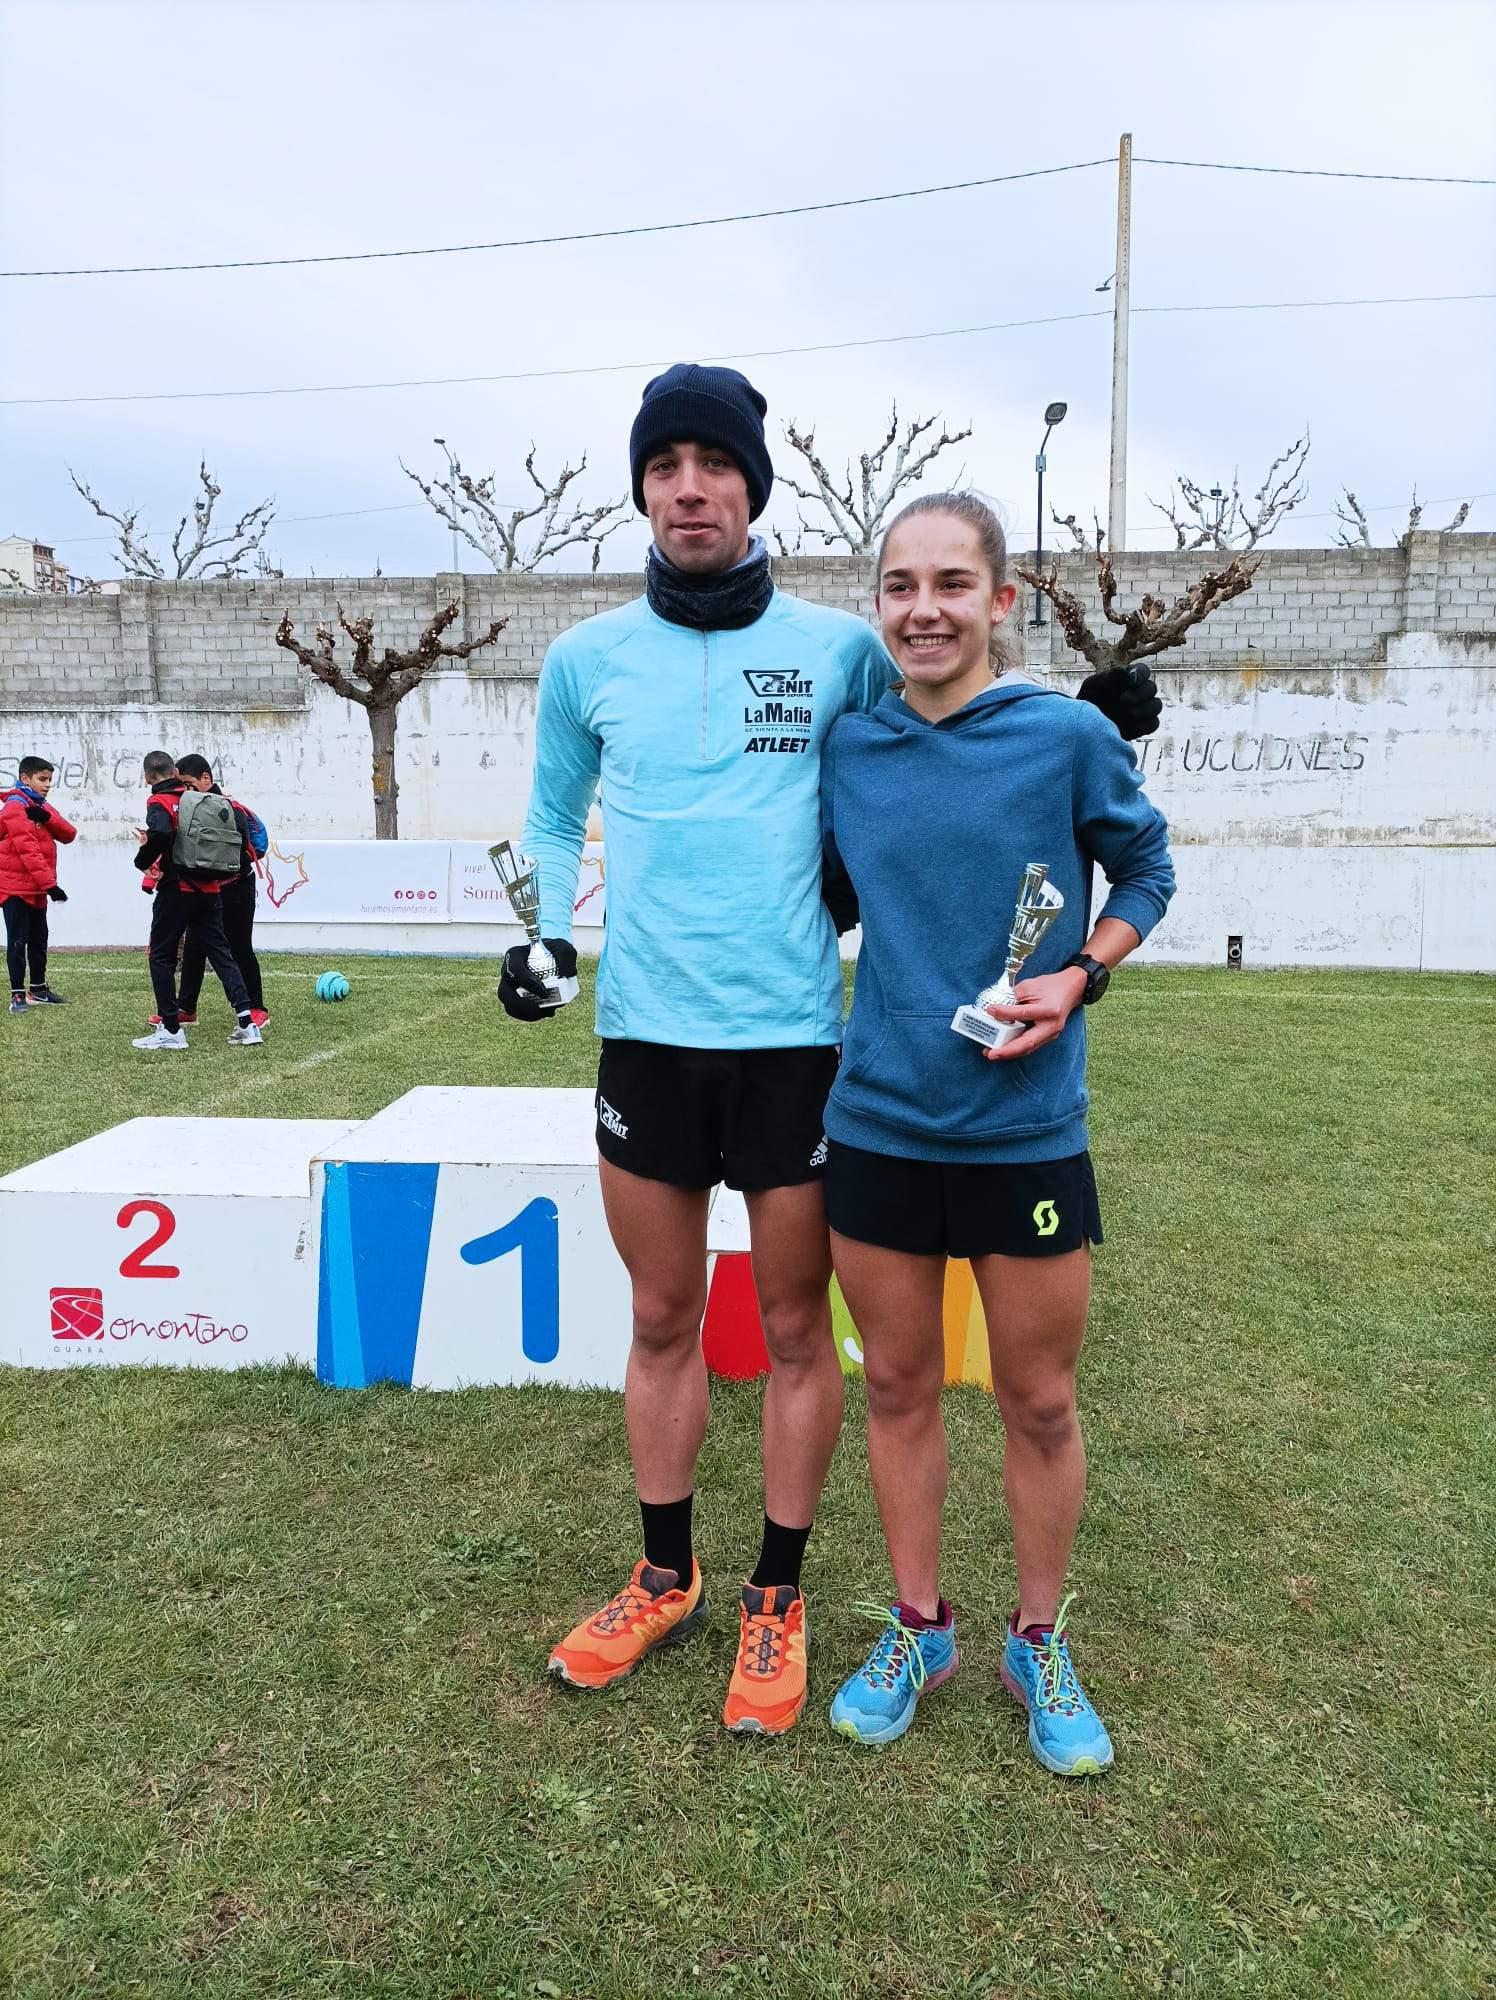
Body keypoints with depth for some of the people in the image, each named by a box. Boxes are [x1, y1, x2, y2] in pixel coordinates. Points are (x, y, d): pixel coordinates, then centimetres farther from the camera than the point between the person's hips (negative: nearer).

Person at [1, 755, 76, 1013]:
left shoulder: (42, 806, 13)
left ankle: (39, 990, 25)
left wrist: (47, 817, -16)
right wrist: (50, 884, -24)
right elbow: (28, 850, -21)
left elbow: (69, 835, 2)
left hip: (37, 889, 8)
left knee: (39, 940, 14)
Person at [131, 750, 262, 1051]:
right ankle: (246, 1023, 3)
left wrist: (143, 860, -10)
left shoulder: (159, 802, -8)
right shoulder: (197, 798, 11)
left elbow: (161, 833, -29)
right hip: (209, 890, 6)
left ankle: (170, 1029, 6)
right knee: (220, 953, 10)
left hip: (177, 889, -6)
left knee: (161, 957, 6)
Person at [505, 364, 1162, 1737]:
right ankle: (667, 1581, 35)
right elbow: (555, 815, 18)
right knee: (662, 1320, 14)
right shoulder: (585, 659, 4)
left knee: (796, 1326, 9)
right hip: (645, 1035, 2)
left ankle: (778, 1600, 29)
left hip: (795, 1035, -2)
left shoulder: (839, 648, -1)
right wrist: (552, 933, 2)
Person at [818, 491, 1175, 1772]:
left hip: (1026, 1128, -2)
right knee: (899, 1388, 15)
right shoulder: (849, 750, 2)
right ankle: (918, 1628, 36)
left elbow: (1146, 871, 6)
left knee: (1040, 1402, 11)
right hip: (879, 1122, 3)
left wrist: (1079, 977, -9)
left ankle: (1040, 1642, 35)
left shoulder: (1069, 738, -7)